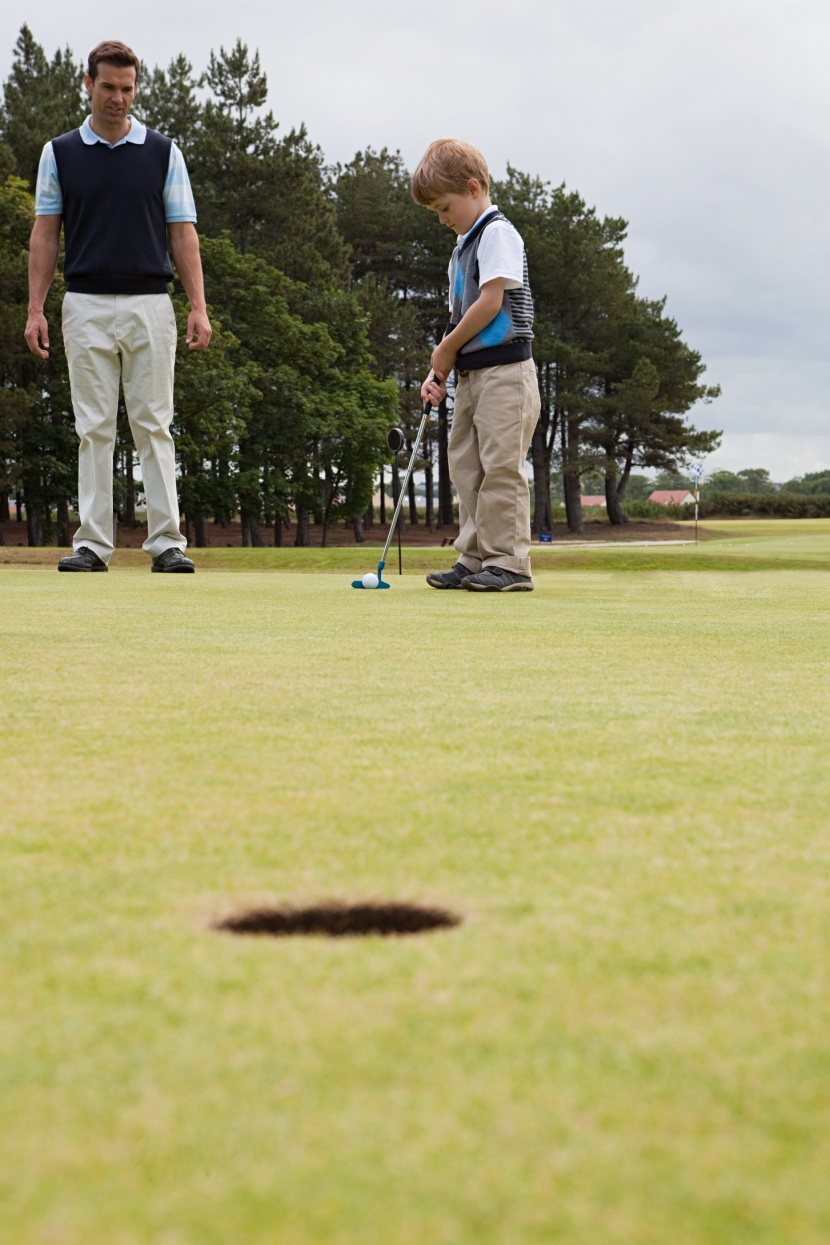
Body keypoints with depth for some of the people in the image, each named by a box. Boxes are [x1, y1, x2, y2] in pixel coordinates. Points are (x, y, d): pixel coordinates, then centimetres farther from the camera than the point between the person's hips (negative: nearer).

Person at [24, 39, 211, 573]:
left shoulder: (163, 153, 6)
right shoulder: (60, 153, 7)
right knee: (95, 428, 2)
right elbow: (45, 234, 7)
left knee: (154, 426, -1)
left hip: (150, 305, 0)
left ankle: (167, 541, 0)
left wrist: (199, 307, -5)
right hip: (87, 306, 1)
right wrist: (35, 309, -2)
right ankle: (93, 543, 4)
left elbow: (183, 233, 4)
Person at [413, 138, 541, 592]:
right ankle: (475, 558, 14)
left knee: (501, 466, -9)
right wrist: (439, 371, 6)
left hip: (503, 370, -10)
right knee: (467, 468, 9)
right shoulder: (463, 246, 20)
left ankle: (508, 563, -7)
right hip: (470, 374, 10)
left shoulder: (497, 232, -8)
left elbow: (491, 302, -16)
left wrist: (447, 347, -5)